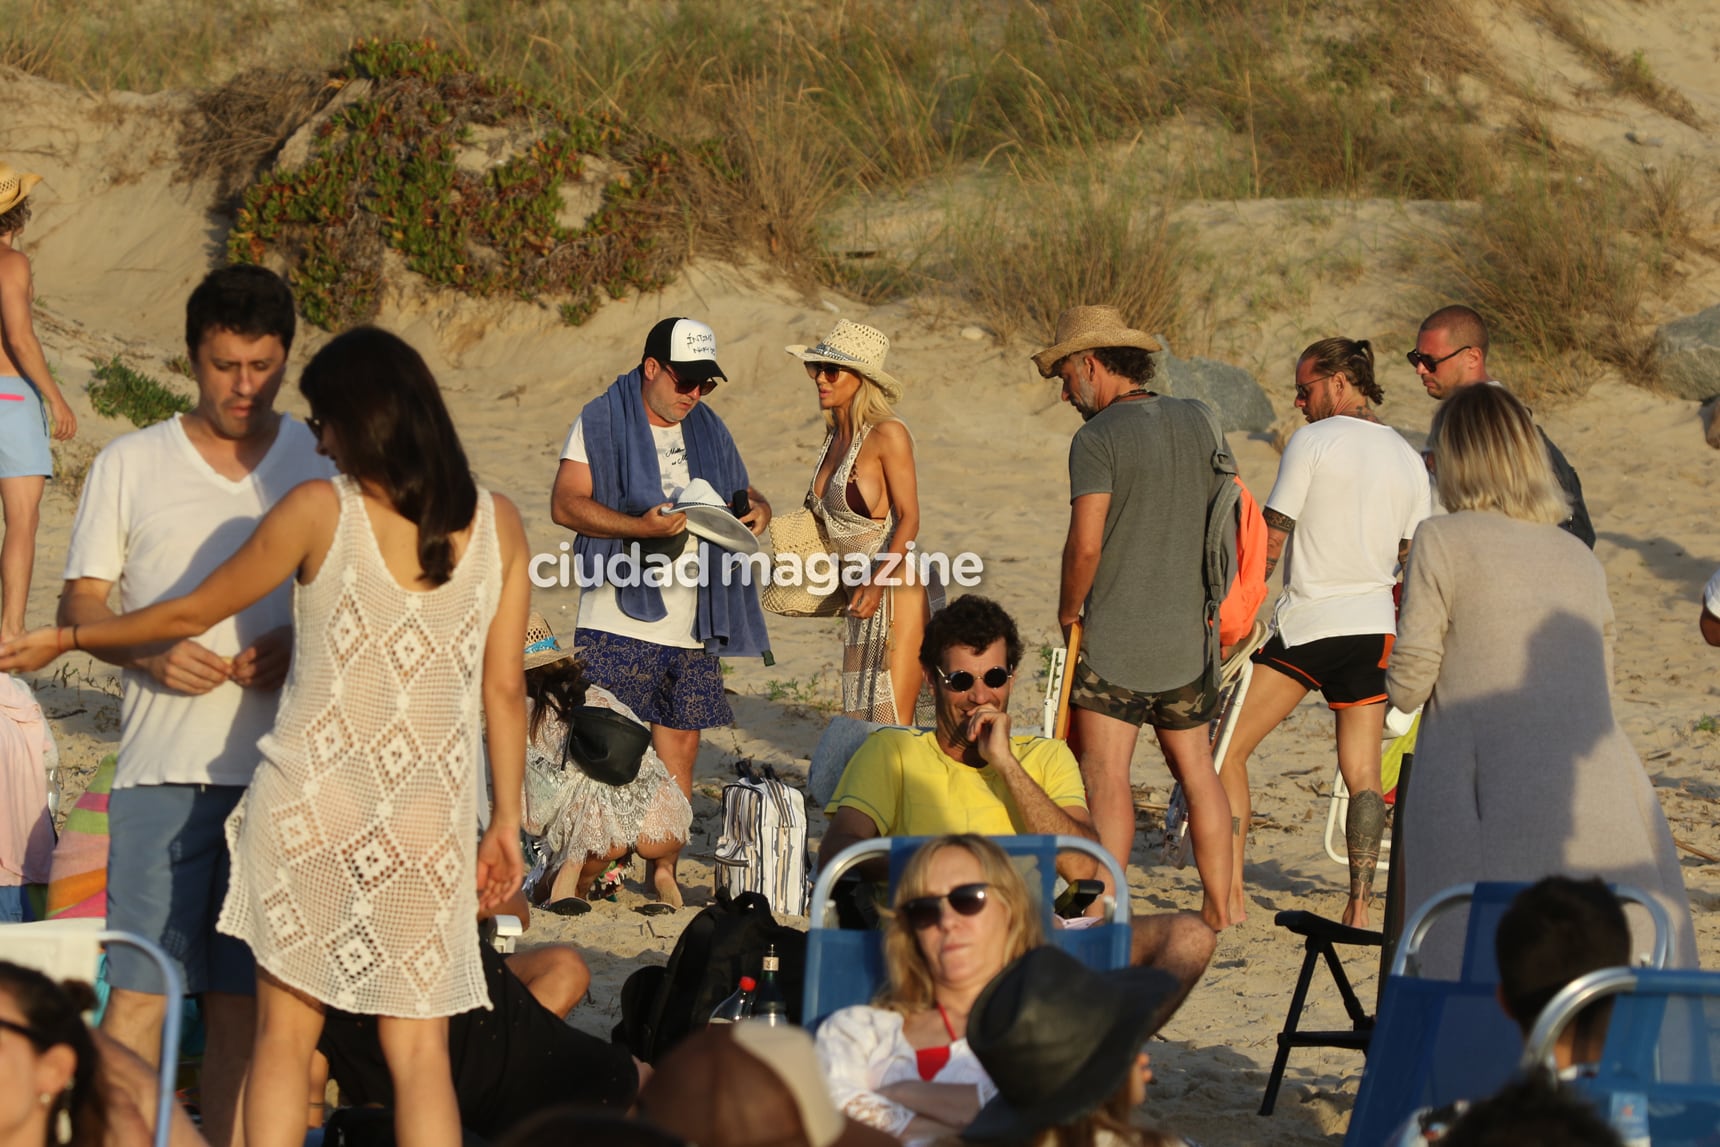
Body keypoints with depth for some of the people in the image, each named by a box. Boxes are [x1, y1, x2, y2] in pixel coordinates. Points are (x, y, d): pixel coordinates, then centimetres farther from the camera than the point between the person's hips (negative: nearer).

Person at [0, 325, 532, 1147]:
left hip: (312, 799, -2)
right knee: (419, 1052, 5)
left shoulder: (319, 510, -5)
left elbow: (194, 612, 5)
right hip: (430, 820, 2)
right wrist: (506, 822, 14)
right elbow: (505, 690, 5)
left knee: (284, 1035, 7)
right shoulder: (496, 524, 2)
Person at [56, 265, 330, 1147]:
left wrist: (301, 645, -8)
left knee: (243, 995, 5)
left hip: (281, 766, 1)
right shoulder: (129, 465, 8)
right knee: (140, 991, -7)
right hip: (163, 766, -1)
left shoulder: (323, 464, 9)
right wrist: (148, 652, -12)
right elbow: (79, 603, 8)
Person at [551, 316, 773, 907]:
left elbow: (738, 493, 26)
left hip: (692, 625, 5)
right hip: (619, 619, -5)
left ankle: (664, 867, 11)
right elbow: (566, 504, -9)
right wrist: (641, 527, -21)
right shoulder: (601, 421, -1)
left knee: (681, 740, 5)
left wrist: (758, 508, 1)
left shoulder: (707, 430, 16)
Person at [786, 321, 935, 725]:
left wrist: (877, 584, -27)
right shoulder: (834, 438, 12)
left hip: (899, 594, -8)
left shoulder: (888, 434, -11)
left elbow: (908, 520, -16)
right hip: (863, 599, 8)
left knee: (894, 725, -13)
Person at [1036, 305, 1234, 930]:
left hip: (1115, 632, -6)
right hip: (1186, 631, 6)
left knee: (1105, 774, -5)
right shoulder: (1198, 421, 7)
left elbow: (1085, 544, -18)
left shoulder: (1098, 439, -13)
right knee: (1195, 766, 13)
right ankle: (1218, 908, 17)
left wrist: (1068, 611, -3)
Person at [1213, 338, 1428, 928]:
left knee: (1225, 748, 2)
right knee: (1362, 776, 8)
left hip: (1307, 624, -6)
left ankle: (1230, 896, -5)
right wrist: (1401, 646, 22)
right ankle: (1359, 906, 0)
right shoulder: (1408, 458, 10)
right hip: (1373, 630, 6)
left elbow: (1269, 541, -7)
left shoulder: (1313, 441, -7)